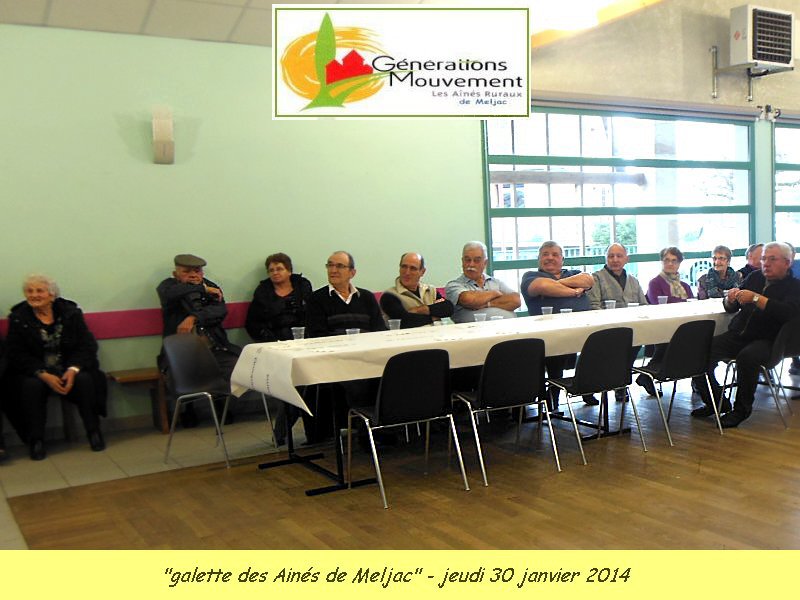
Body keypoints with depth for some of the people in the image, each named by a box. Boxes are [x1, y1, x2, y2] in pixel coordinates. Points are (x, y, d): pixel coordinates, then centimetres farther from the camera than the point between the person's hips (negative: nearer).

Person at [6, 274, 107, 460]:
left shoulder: (71, 313, 2)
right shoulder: (18, 318, 1)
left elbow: (87, 346, -3)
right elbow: (17, 356, -4)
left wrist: (73, 370, -22)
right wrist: (44, 375, -20)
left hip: (70, 369, 0)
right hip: (35, 372, 0)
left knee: (85, 380, -30)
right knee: (32, 386, -32)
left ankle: (94, 432, -13)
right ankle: (36, 441, -18)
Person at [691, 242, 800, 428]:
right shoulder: (755, 277, 18)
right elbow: (730, 308, 22)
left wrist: (756, 298, -21)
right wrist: (731, 299, -3)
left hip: (768, 340, -5)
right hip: (738, 334, 6)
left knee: (747, 357, -38)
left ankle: (742, 408, -15)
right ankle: (716, 402, 2)